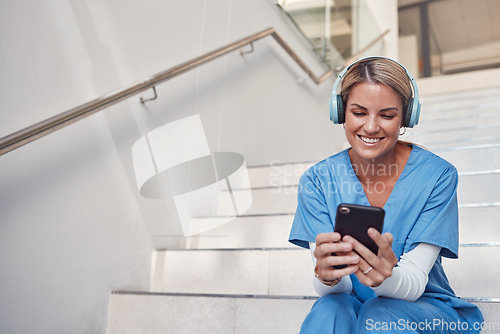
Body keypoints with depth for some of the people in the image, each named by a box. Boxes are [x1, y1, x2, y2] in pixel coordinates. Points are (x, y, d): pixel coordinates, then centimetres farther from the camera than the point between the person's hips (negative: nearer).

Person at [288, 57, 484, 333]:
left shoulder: (436, 175, -11)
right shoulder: (318, 180, -6)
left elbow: (413, 285, -16)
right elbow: (330, 289, -11)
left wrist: (384, 276, -39)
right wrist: (325, 275, -36)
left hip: (426, 311, 0)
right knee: (329, 310, -32)